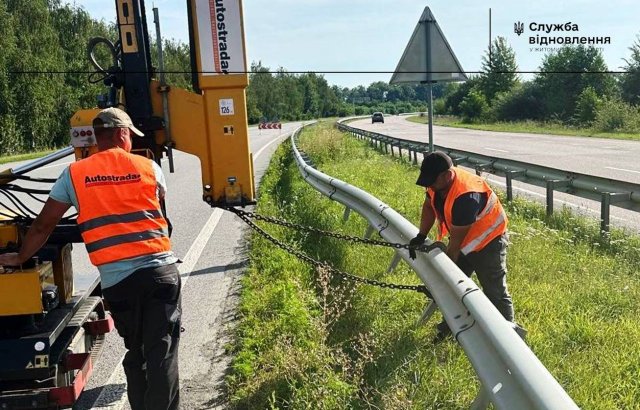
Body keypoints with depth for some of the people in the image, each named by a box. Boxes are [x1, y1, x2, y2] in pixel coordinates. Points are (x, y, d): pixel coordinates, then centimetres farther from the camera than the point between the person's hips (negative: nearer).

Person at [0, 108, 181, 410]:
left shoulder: (74, 174, 6)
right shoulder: (148, 167, 5)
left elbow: (43, 225, 13)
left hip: (115, 280, 1)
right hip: (160, 269, -1)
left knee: (136, 351, 17)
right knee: (163, 352, 3)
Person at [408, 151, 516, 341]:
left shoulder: (465, 197, -37)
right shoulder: (438, 182, -13)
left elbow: (456, 240, -28)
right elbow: (429, 206, 4)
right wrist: (421, 236, -9)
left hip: (488, 242, -8)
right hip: (463, 239, 9)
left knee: (495, 293, -4)